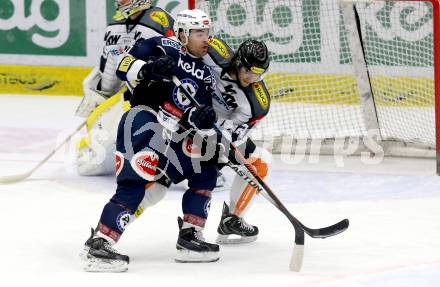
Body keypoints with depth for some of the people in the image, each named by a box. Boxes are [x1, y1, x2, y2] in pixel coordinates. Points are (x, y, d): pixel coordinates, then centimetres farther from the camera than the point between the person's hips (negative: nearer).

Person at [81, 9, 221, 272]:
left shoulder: (206, 76, 17)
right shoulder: (164, 49, -1)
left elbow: (200, 125, 9)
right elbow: (122, 65, -10)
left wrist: (203, 119, -15)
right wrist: (147, 69, -29)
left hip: (172, 141, 8)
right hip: (142, 127, -8)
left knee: (206, 172, 10)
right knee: (134, 185, -21)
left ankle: (190, 237, 13)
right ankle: (99, 245, -26)